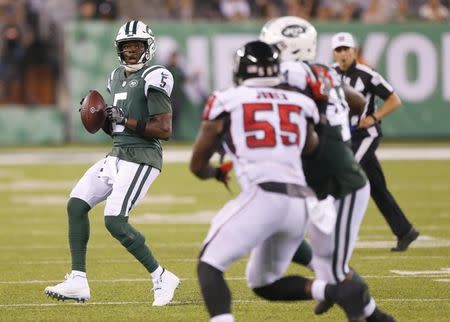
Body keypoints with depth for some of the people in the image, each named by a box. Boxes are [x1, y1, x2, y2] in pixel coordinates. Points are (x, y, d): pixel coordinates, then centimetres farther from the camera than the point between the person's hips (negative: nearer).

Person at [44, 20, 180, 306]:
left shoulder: (152, 79, -11)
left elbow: (164, 130, -17)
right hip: (117, 155, 9)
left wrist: (126, 121, -17)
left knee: (115, 221, -16)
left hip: (141, 158, -9)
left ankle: (162, 279, -3)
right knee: (77, 204, 3)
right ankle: (78, 282, 5)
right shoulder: (118, 78, 16)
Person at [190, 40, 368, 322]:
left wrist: (218, 173, 41)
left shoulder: (226, 103, 8)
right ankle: (340, 292, -1)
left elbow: (198, 166, 18)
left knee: (209, 266, 4)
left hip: (263, 196, -6)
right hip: (301, 202, 6)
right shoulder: (299, 105, 19)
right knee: (264, 284, 21)